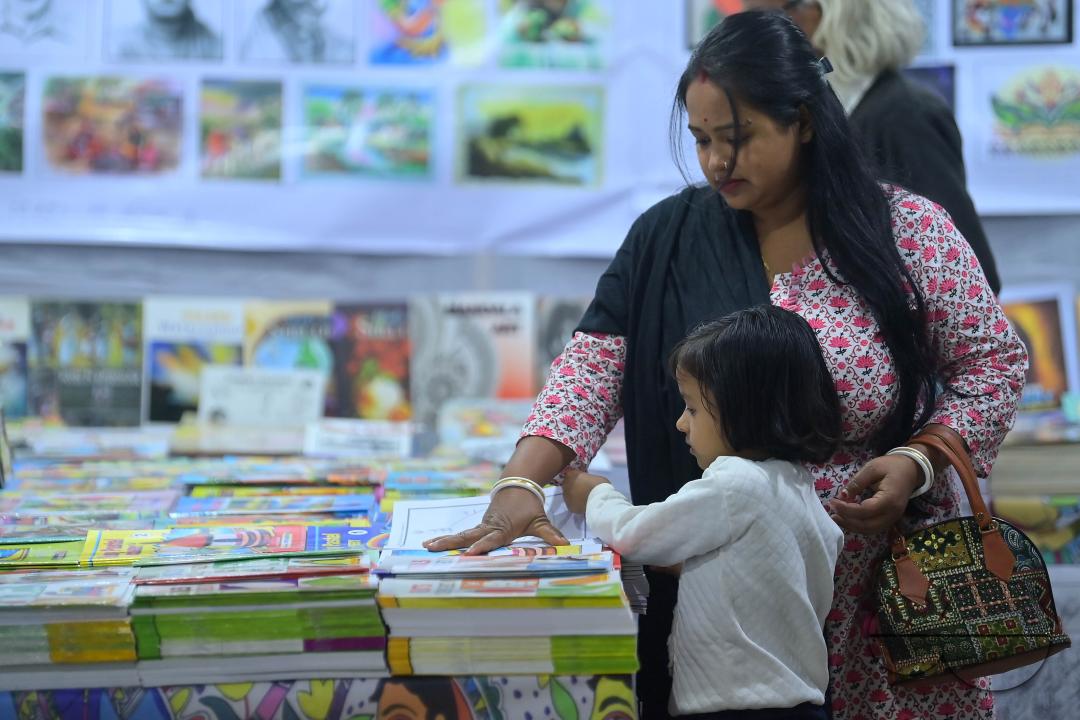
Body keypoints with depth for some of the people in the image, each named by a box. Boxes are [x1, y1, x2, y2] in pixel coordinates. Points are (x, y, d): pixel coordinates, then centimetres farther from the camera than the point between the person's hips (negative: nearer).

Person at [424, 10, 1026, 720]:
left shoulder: (909, 230, -6)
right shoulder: (668, 238, -1)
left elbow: (995, 360, 0)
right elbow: (595, 361, -9)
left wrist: (917, 463, -15)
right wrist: (522, 482, -24)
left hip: (885, 578, -1)